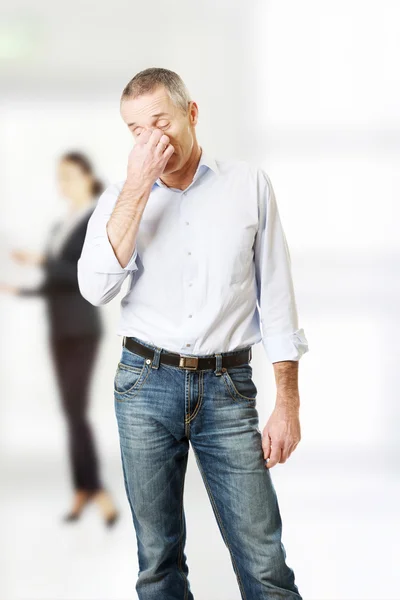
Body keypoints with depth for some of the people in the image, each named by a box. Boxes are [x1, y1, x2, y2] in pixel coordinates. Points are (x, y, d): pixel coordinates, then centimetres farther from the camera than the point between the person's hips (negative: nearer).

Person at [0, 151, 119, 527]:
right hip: (59, 330, 8)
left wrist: (41, 261, -23)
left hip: (82, 329, -8)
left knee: (76, 411, -13)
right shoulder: (60, 227, 16)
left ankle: (96, 490, -9)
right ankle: (84, 490, 10)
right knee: (71, 412, 6)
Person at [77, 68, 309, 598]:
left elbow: (276, 296, 4)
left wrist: (288, 403, -1)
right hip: (146, 384, 1)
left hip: (227, 388, -1)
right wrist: (138, 187, -14)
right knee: (158, 556, 8)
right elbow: (97, 289, -11)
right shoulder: (122, 197, 6)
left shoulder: (249, 185, 3)